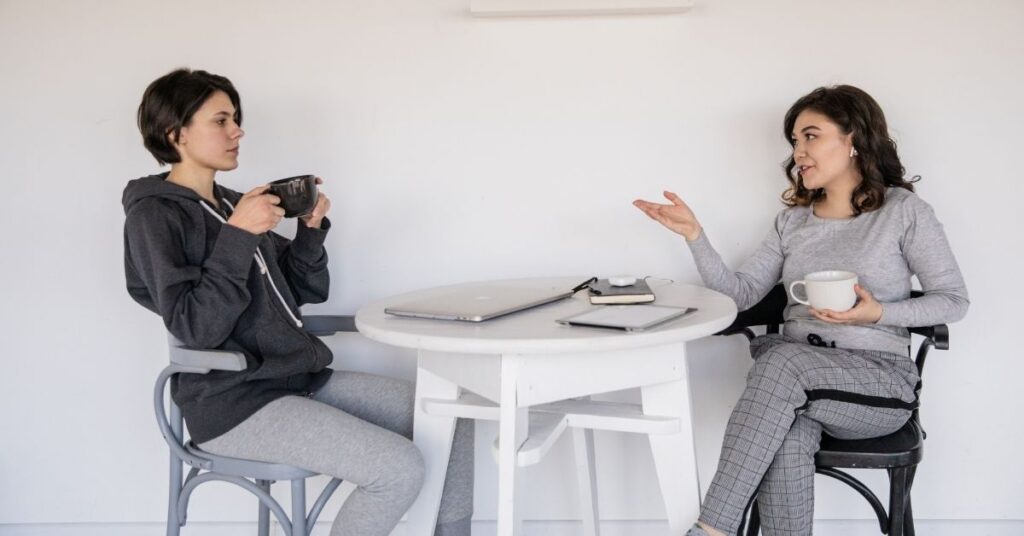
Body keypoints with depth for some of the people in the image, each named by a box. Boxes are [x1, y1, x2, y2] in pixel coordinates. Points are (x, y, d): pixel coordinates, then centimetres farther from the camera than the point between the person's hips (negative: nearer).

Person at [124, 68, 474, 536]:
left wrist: (311, 230, 1)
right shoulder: (153, 216, -8)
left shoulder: (231, 203, 15)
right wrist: (238, 237, -22)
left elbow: (305, 294, 16)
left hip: (303, 378, 8)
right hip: (233, 402, -8)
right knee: (400, 468, -23)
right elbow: (196, 328, -19)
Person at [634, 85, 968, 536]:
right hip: (795, 373, 3)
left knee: (782, 359, -35)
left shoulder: (904, 211, 2)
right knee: (785, 438, -34)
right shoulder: (793, 220, 15)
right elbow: (740, 292, 7)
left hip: (879, 378, -3)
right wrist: (695, 235, -6)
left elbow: (953, 300, 3)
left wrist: (879, 314, -14)